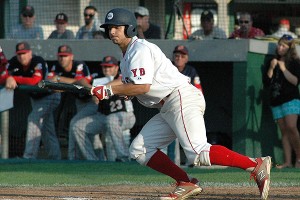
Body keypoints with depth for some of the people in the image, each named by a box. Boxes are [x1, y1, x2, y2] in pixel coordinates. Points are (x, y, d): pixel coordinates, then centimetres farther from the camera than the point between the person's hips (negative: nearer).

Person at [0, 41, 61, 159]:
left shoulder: (38, 62, -30)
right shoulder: (14, 63, -12)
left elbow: (35, 81, -44)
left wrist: (14, 79, -42)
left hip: (49, 96, -8)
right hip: (35, 97, 8)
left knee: (34, 119, -22)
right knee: (46, 129, 12)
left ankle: (29, 156, -25)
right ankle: (55, 158, 20)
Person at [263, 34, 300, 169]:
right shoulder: (273, 62, 17)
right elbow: (266, 82, 11)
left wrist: (284, 69, -13)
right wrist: (271, 68, -3)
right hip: (276, 101, 5)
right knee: (284, 131, 0)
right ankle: (287, 162, -5)